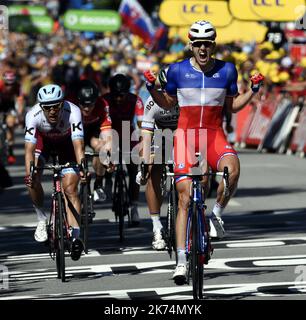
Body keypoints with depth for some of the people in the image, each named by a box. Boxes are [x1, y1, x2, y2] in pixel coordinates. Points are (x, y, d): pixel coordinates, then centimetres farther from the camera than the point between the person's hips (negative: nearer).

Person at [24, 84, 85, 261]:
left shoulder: (73, 112, -38)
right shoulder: (33, 115, -35)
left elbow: (78, 146, -43)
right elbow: (29, 148, -38)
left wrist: (82, 167, -60)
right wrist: (29, 173, -53)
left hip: (67, 142, -1)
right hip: (43, 140, 1)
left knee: (70, 188, -14)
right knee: (33, 181, -20)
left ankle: (75, 236, -15)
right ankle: (42, 219, 2)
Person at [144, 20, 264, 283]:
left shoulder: (226, 70, 2)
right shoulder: (177, 70, 0)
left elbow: (233, 106, 13)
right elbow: (168, 103, 14)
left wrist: (253, 90, -1)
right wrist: (152, 88, -3)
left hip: (214, 135, 0)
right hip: (186, 135, 0)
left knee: (232, 169, -33)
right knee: (185, 198, -6)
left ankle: (217, 214, -6)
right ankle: (182, 261, -4)